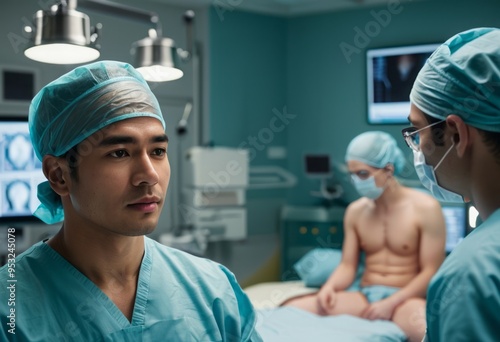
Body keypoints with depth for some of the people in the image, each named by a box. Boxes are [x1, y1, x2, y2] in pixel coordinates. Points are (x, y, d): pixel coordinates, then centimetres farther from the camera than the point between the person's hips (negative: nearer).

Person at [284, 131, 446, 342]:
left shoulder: (425, 208, -6)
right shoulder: (355, 211, 9)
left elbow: (431, 272, -8)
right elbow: (347, 265, 10)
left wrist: (390, 303, -17)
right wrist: (330, 286, -13)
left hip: (406, 299, -4)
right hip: (364, 296, 4)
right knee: (291, 309, -19)